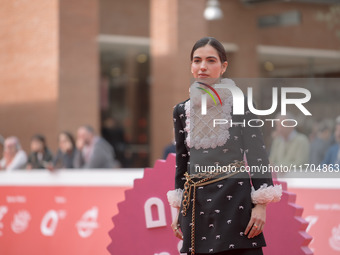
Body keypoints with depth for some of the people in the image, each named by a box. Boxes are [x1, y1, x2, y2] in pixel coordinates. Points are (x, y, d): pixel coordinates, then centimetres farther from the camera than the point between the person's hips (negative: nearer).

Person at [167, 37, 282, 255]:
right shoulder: (182, 110, 10)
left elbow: (258, 155, -3)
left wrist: (260, 204, -10)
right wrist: (179, 211, 14)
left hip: (235, 198, -3)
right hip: (196, 203, 4)